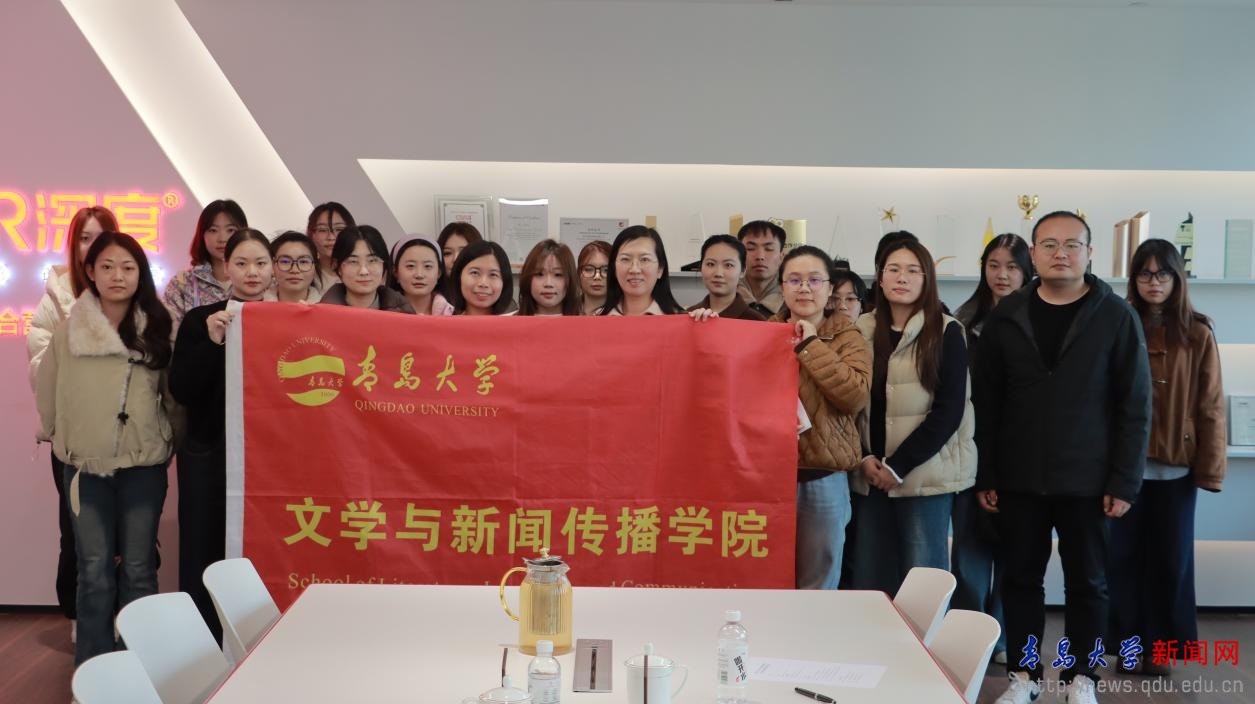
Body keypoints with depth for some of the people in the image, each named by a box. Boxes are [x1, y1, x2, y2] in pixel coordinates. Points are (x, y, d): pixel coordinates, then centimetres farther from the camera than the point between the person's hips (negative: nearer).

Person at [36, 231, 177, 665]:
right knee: (95, 573, 4)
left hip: (143, 466, 0)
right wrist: (61, 435, 14)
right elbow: (47, 389, 9)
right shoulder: (70, 328, -1)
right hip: (86, 467, 0)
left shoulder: (159, 327, -1)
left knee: (138, 571, 7)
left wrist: (166, 439, 6)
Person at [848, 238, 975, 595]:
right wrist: (864, 458, -6)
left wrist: (898, 466, -12)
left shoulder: (946, 333, -2)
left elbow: (948, 410, -8)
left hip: (924, 474, -3)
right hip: (870, 475, 3)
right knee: (868, 579, 6)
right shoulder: (862, 331, 9)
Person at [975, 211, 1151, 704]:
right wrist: (985, 475, 0)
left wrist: (1125, 480, -9)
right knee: (1020, 579, 9)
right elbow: (986, 403, 3)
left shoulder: (1116, 316, -4)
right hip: (1019, 479, 2)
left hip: (1087, 481, -2)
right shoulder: (1005, 317, 2)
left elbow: (1135, 405, -4)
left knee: (1087, 583, 9)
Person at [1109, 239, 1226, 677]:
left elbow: (1210, 406, -1)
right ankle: (1128, 643, 20)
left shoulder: (1197, 335, 0)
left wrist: (1210, 467, -5)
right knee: (1123, 557, 7)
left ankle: (1159, 646, 23)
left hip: (1176, 466, 0)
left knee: (1170, 558, 9)